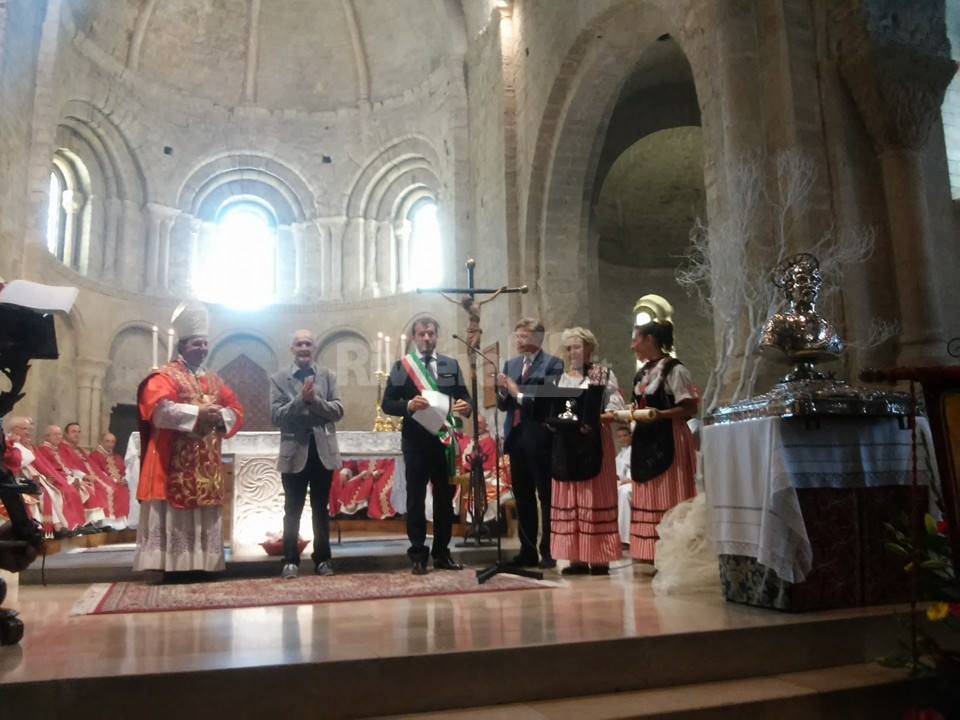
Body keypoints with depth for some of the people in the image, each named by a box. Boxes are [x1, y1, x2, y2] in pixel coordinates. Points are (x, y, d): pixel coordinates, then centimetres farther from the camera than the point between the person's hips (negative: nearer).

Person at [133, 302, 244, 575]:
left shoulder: (214, 380, 19)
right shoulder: (164, 376, 0)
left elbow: (236, 410, 12)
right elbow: (159, 409, -18)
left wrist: (219, 416, -9)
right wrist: (197, 413, -20)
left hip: (207, 465, 6)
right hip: (175, 464, -6)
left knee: (205, 517, 6)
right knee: (172, 517, -6)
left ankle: (201, 565, 11)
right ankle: (171, 567, -2)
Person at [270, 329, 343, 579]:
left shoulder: (328, 376, 5)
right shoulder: (279, 379, 0)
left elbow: (338, 411, -4)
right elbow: (276, 416, -9)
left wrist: (314, 399, -18)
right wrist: (301, 399, -19)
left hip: (323, 451, 2)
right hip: (294, 451, -1)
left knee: (321, 509, 10)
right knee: (293, 510, 6)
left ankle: (322, 559, 19)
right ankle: (290, 560, 16)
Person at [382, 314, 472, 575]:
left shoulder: (451, 365, 10)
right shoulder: (402, 366, 1)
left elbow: (464, 397, 8)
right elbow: (387, 404, -3)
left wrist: (465, 407, -15)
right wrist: (409, 405, -22)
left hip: (444, 438, 3)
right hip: (415, 440, -3)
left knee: (445, 497, 8)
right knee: (416, 498, 2)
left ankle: (442, 553, 19)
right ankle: (418, 555, 9)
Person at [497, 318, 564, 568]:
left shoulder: (552, 364, -3)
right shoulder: (510, 364, 15)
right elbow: (502, 404, 14)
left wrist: (519, 394, -12)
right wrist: (503, 391, -6)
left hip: (540, 438, -6)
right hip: (516, 437, 6)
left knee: (546, 496, 0)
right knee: (522, 496, 10)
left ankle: (549, 551, 7)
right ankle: (527, 550, 18)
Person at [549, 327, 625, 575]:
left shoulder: (604, 375, 1)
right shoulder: (561, 379, 15)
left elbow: (616, 410, -6)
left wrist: (594, 419, -20)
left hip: (594, 442, -5)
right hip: (566, 444, 5)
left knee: (595, 497, -3)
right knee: (569, 498, 4)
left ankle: (599, 558, 3)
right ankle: (577, 557, 10)